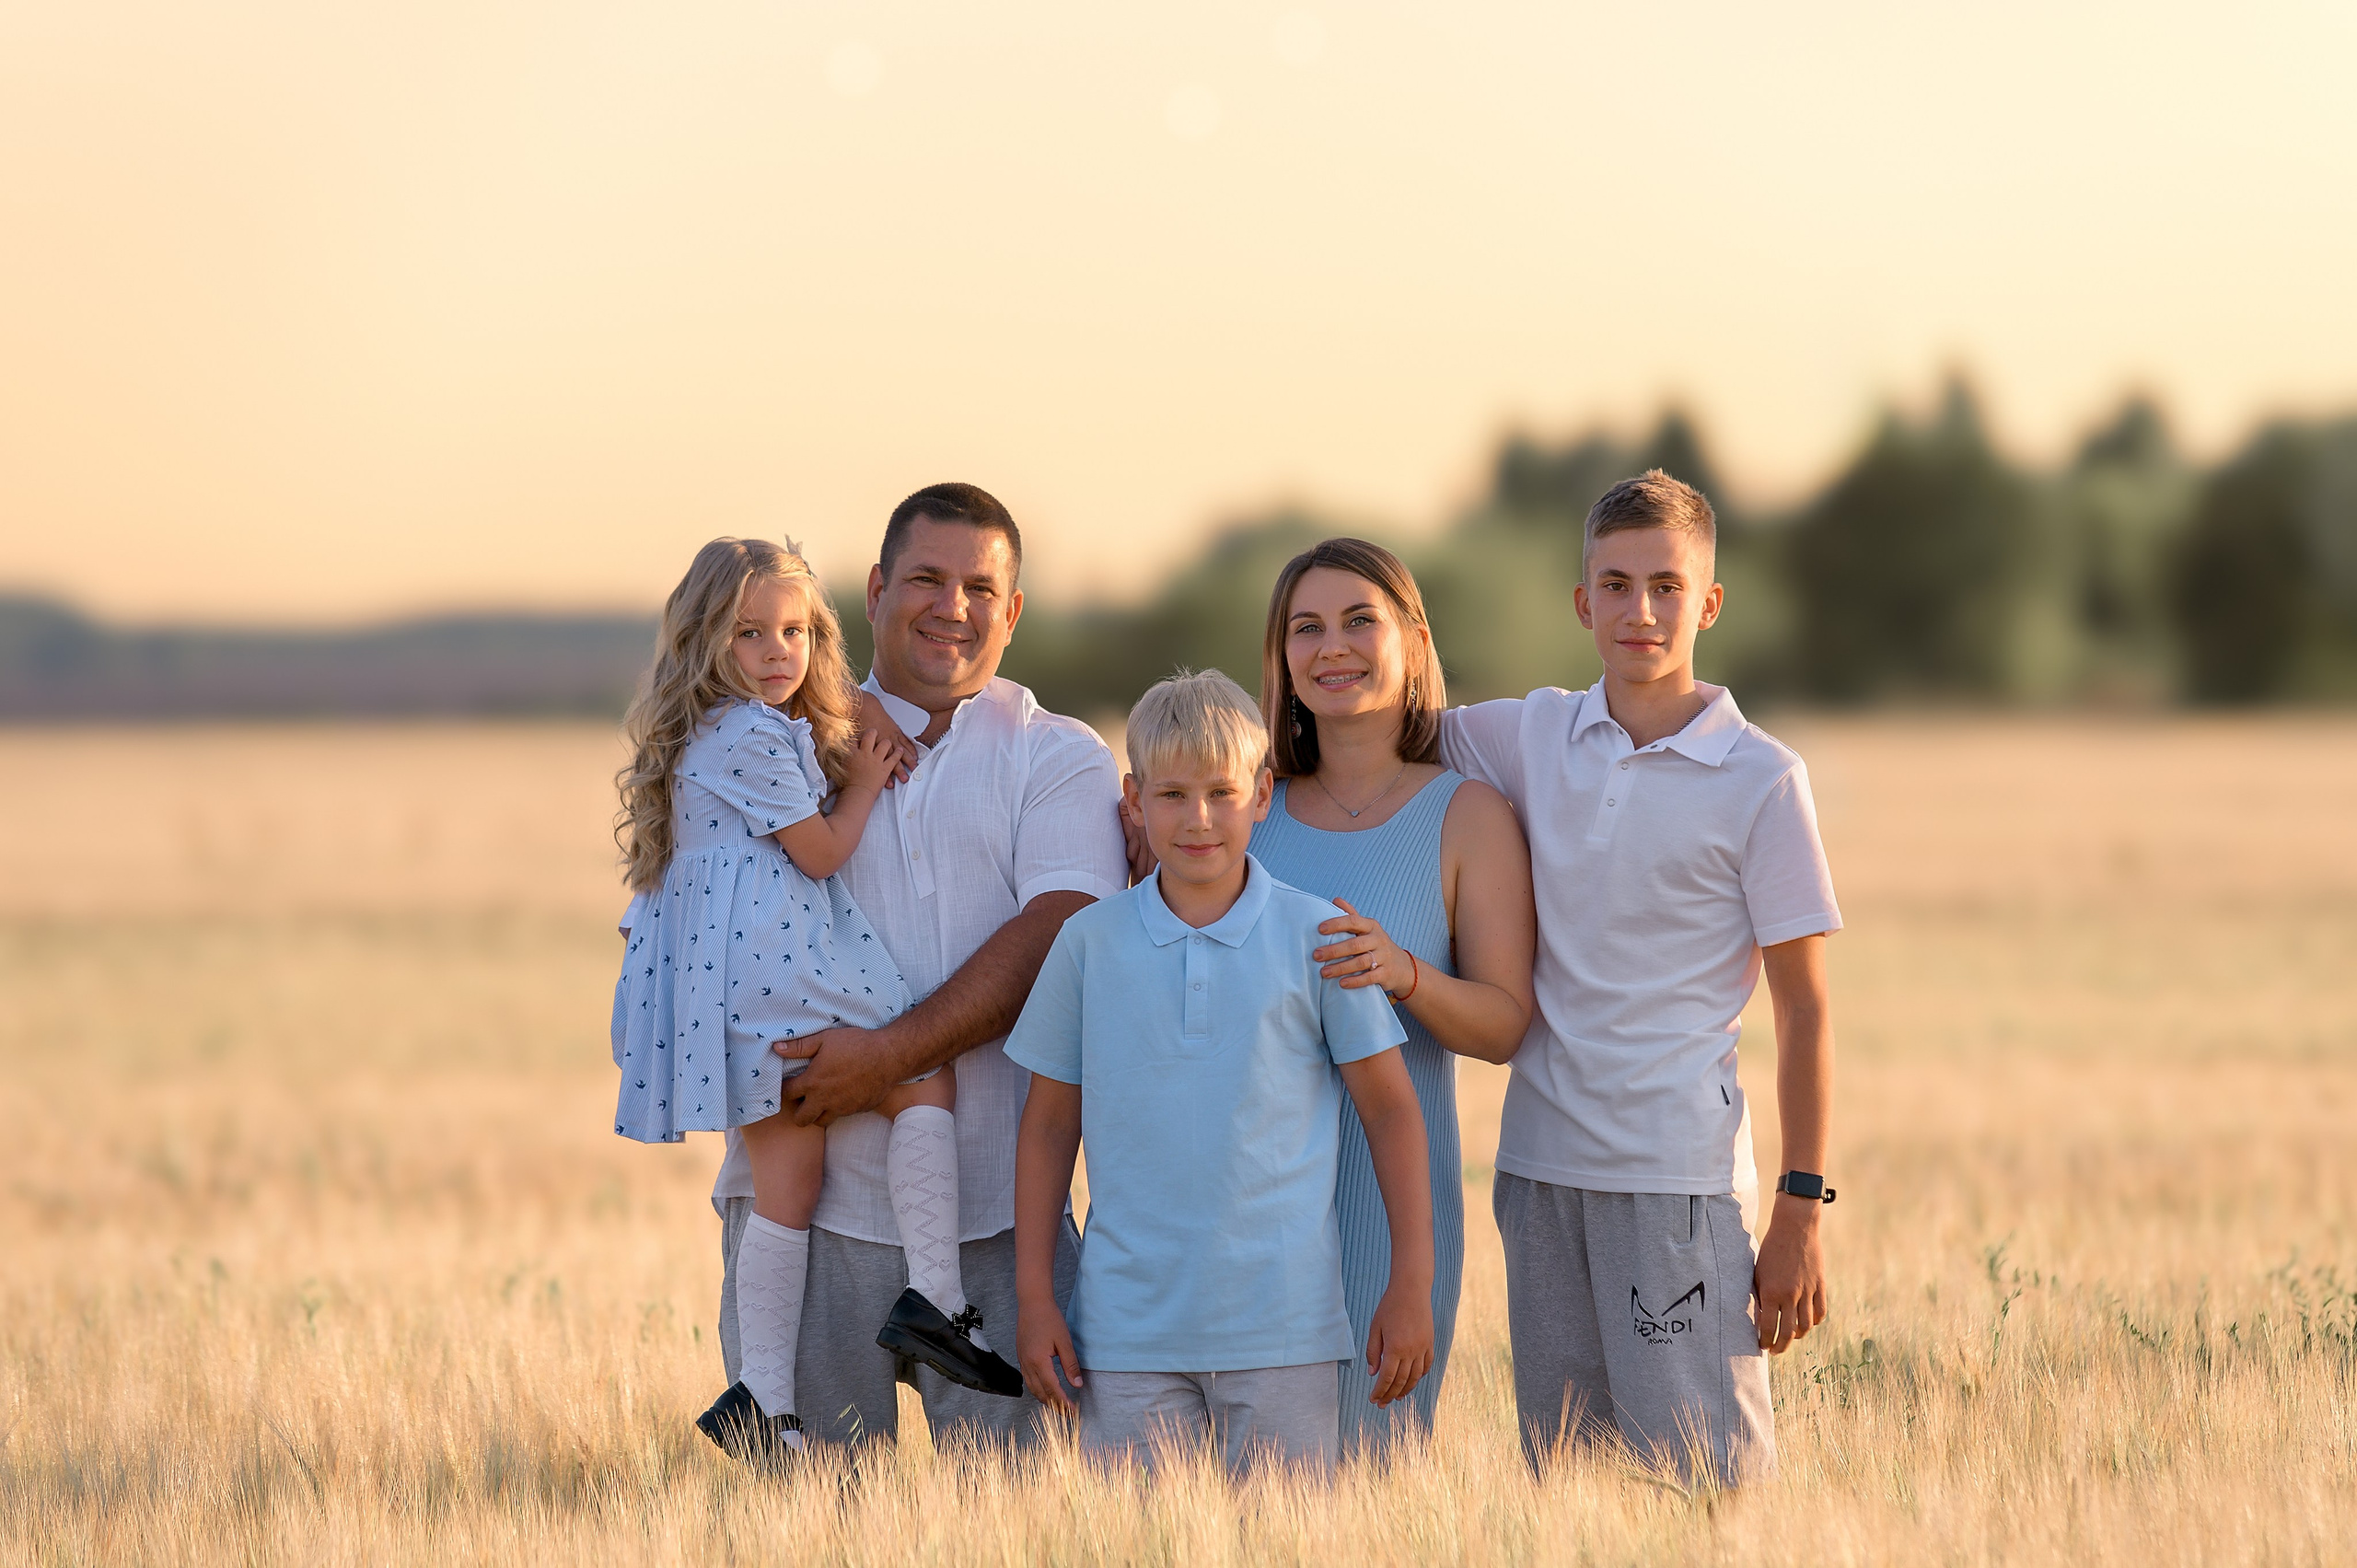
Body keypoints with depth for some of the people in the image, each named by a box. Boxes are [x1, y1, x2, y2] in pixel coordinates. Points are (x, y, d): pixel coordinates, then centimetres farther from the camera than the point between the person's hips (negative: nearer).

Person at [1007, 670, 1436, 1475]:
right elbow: (1050, 1123, 11)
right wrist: (1034, 1294, 7)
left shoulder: (1316, 938, 1)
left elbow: (1390, 1108, 4)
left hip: (1282, 1325, -1)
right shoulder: (1090, 943, 5)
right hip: (1128, 1329, 1)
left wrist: (1412, 1282, 0)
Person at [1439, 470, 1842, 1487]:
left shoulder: (1759, 780, -5)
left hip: (1682, 1174, -4)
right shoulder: (1531, 738, 7)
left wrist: (1801, 1212, -7)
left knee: (1705, 1476, -8)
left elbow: (1802, 1008, -3)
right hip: (1541, 1169, 4)